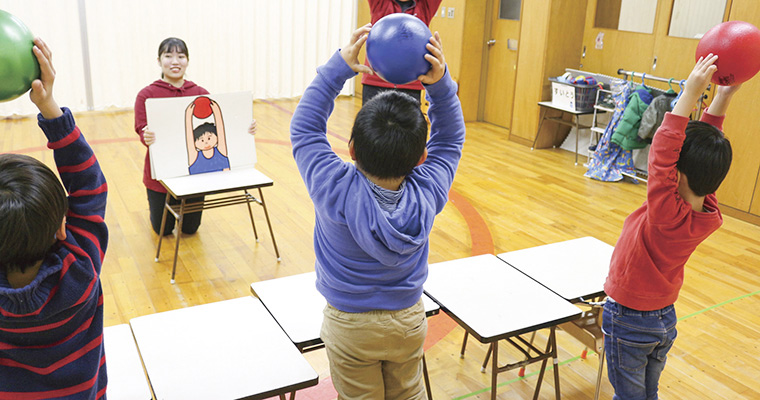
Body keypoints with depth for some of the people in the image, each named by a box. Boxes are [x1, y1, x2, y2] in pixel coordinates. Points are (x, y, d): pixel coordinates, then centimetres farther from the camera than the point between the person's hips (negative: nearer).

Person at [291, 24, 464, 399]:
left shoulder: (338, 193, -32)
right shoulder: (426, 194, -25)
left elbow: (304, 129, -19)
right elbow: (450, 140, -7)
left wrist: (340, 65, -21)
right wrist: (440, 82, -20)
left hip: (350, 327, -2)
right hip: (408, 322, 2)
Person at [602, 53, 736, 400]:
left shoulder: (667, 215, -33)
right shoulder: (710, 217, -14)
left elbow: (662, 151, -36)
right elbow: (707, 151, -8)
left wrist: (691, 93, -36)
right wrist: (723, 95, -12)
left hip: (629, 322, -6)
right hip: (665, 319, 7)